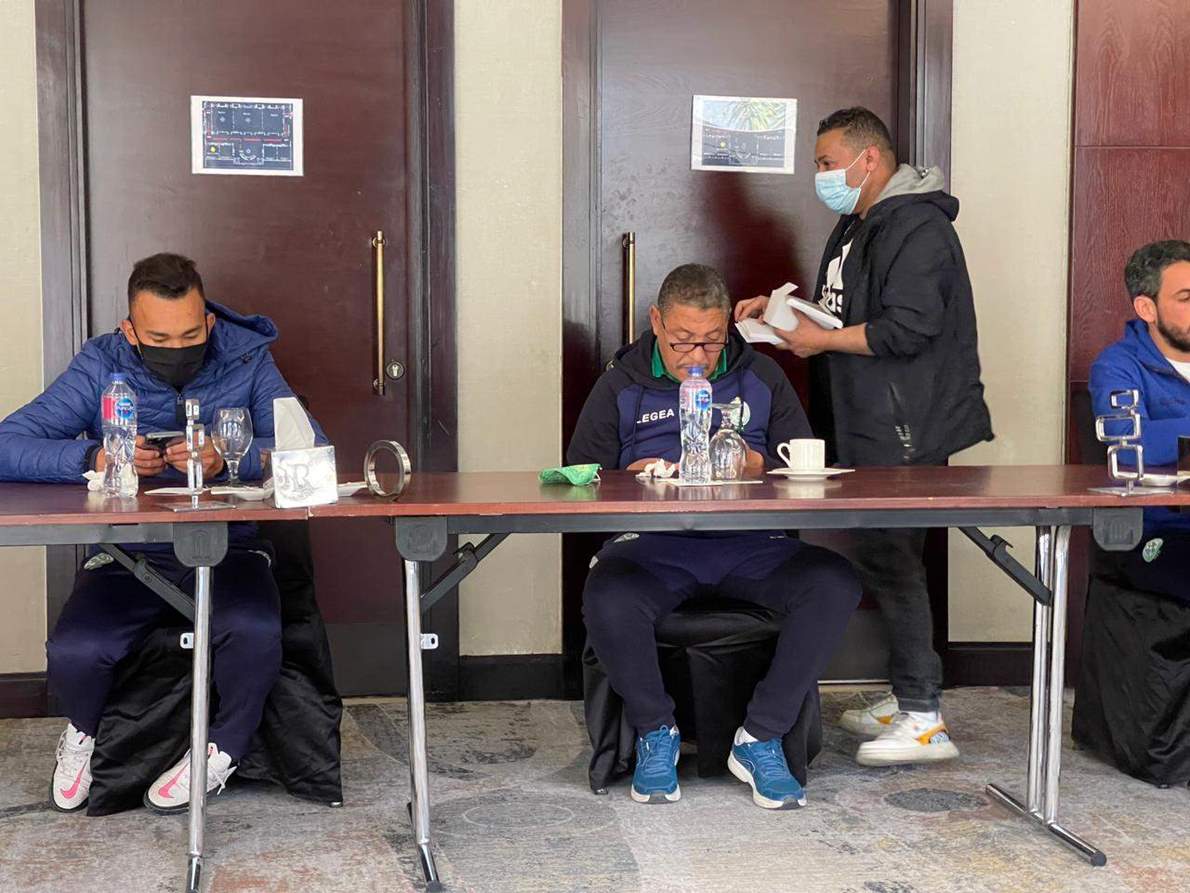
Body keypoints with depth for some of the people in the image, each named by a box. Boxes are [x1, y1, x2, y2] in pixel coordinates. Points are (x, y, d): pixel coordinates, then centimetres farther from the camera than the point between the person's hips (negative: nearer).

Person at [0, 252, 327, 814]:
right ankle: (85, 731, 14)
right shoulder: (101, 368, -3)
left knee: (255, 630, -32)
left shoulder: (246, 360, -2)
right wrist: (95, 458, -28)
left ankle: (224, 748, 1)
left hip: (226, 550, 0)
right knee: (72, 651, -26)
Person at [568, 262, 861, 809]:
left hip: (750, 543, 2)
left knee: (835, 583, -26)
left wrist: (757, 468, -10)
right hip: (654, 543, -1)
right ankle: (655, 731, -5)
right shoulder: (621, 386, 13)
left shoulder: (762, 379, 16)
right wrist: (632, 481, -12)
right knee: (607, 600, -35)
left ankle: (760, 738, -12)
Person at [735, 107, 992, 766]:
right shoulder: (859, 226, 20)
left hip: (905, 433, -10)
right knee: (883, 557, 13)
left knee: (889, 559, -9)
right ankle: (904, 698, 22)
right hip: (868, 428, 10)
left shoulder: (916, 228, -14)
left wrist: (820, 338, -15)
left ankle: (925, 720, -3)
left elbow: (909, 328, -23)